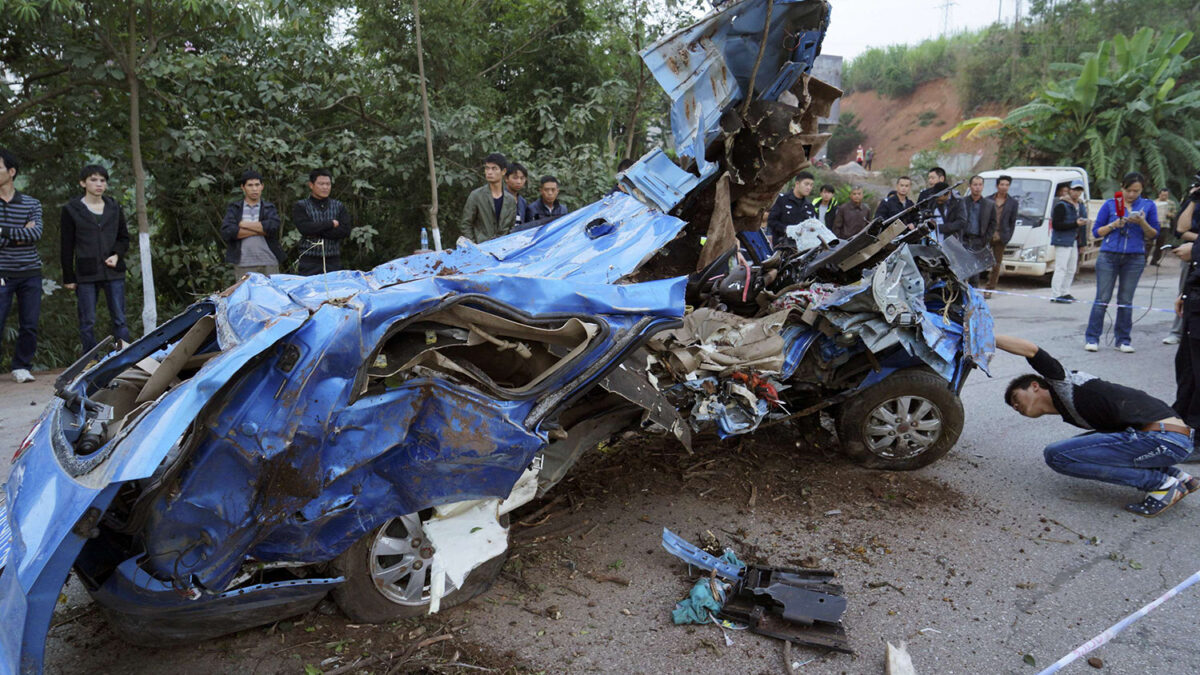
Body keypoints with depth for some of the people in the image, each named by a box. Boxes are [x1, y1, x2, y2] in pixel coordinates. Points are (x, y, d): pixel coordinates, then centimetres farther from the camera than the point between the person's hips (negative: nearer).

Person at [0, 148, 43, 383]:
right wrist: (19, 236, -12)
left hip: (30, 273, 1)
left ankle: (21, 367, 18)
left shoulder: (32, 204, 6)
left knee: (29, 326, 4)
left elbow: (36, 234, -9)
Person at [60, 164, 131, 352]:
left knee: (119, 320, 3)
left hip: (114, 272, 2)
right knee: (87, 322, 3)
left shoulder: (114, 208, 9)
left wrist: (117, 254, -6)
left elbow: (124, 238, 16)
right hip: (86, 273, -2)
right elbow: (67, 247, 2)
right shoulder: (71, 210, 1)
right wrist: (68, 278, 0)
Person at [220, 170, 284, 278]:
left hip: (269, 264, 0)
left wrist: (244, 224, -4)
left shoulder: (270, 208, 12)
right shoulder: (233, 208, 11)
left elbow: (273, 226, -9)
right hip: (243, 266, 0)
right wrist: (261, 230, -7)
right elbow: (226, 232, -6)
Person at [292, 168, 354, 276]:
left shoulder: (339, 207, 12)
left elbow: (345, 231, -2)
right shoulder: (300, 206, 6)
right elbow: (305, 228, -11)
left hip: (333, 262, 2)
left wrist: (316, 231, -8)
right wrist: (331, 223, -5)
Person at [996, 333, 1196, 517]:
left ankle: (1162, 483, -5)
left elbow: (1030, 349, -12)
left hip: (1163, 439, -9)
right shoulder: (1070, 413, 25)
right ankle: (1177, 476, 16)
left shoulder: (1063, 383, 1)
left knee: (1056, 455, -10)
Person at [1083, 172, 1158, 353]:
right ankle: (1092, 337, 2)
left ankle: (1123, 339, 13)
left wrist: (1142, 223, -11)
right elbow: (1096, 231, 5)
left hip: (1135, 258, 1)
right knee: (1102, 298, -3)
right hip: (1108, 256, -1)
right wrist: (1114, 225, -11)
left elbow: (1154, 234, 7)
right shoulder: (1110, 205, 5)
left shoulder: (1148, 206, 8)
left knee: (1126, 300, 6)